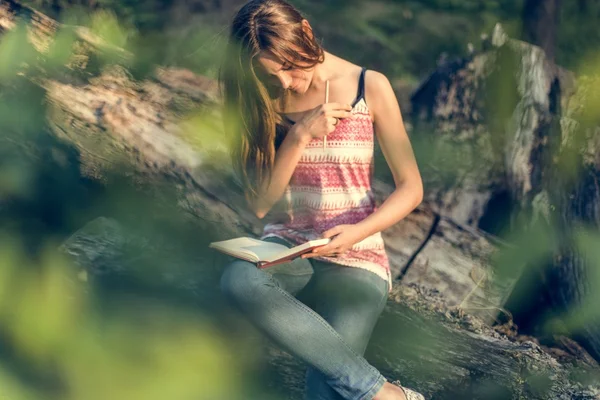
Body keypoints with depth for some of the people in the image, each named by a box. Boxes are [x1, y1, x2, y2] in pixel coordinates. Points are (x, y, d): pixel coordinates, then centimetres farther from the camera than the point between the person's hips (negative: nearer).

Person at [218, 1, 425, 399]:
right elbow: (260, 203, -1)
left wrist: (358, 233, -18)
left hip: (354, 259, -3)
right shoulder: (265, 99, 6)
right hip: (285, 250, 3)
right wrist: (300, 135, -13)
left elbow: (410, 187, -1)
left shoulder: (370, 87, -2)